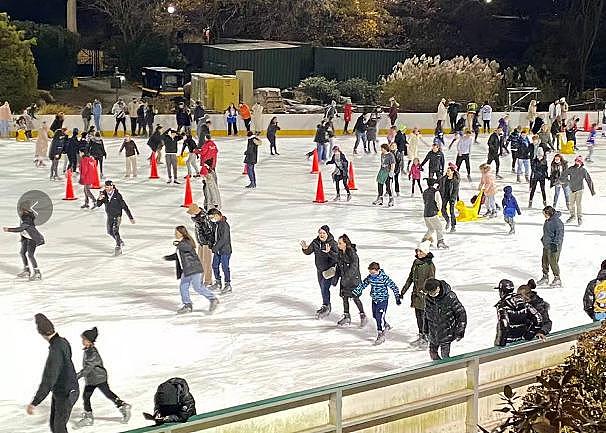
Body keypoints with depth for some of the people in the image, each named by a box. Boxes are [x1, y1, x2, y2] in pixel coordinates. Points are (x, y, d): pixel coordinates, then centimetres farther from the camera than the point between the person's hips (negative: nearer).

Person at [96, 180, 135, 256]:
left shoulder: (117, 196, -20)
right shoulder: (104, 195, -8)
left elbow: (125, 207, -16)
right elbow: (98, 205, -6)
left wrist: (131, 218, -15)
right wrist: (99, 199, -30)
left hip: (117, 216, -6)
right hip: (109, 216, 6)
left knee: (115, 231, -20)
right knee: (110, 232, 17)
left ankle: (118, 248, -9)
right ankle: (120, 241, 41)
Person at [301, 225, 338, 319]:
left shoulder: (332, 243, -17)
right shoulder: (315, 242, -1)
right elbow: (308, 252, 2)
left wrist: (329, 252, -42)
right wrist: (305, 248, -19)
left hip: (329, 269, -6)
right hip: (320, 270, 6)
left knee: (325, 287, -13)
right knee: (323, 288, 16)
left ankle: (326, 306, 2)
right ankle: (327, 307, 31)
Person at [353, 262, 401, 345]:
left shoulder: (384, 277, -19)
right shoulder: (370, 277, -2)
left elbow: (393, 286, -14)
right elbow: (363, 284, 15)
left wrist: (397, 297, -14)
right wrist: (355, 292, 17)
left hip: (383, 300, -7)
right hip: (374, 300, 7)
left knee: (380, 317, -10)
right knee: (375, 316, 15)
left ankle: (381, 336, -1)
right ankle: (386, 326, 43)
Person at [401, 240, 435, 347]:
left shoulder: (430, 265, -14)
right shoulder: (415, 262, 8)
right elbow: (410, 278, 17)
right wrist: (403, 291, 18)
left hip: (425, 294, -7)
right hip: (416, 294, 7)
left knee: (425, 316, -1)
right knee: (418, 316, 13)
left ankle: (426, 337, 9)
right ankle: (420, 336, 24)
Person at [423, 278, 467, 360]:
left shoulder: (450, 297, -20)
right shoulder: (428, 298, -5)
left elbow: (461, 313, -12)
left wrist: (460, 331, -9)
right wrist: (426, 330, 16)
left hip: (447, 332, -5)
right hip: (433, 333, 5)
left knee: (445, 355, -7)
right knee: (432, 352, 13)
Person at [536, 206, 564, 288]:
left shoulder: (557, 222, -19)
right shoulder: (547, 221, 10)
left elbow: (560, 234, -21)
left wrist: (555, 244, -23)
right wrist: (543, 239, 30)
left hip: (553, 247, -10)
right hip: (546, 246, 10)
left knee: (553, 263, -6)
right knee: (545, 262, 15)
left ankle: (557, 280, 4)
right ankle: (545, 278, 27)